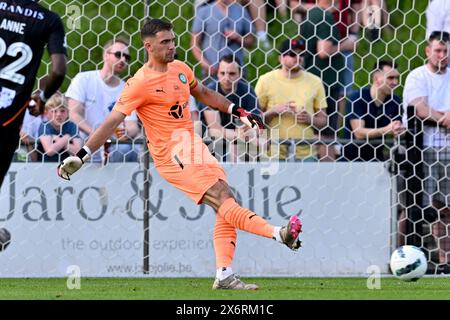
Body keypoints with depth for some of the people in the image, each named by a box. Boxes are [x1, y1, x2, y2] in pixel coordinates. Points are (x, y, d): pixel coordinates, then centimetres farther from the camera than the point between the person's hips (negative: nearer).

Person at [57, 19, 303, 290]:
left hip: (193, 144, 8)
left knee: (227, 203, -1)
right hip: (171, 153, -8)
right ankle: (276, 233, -36)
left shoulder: (180, 69, 11)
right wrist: (81, 156, -17)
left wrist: (239, 112, 24)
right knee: (221, 197, -20)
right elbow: (113, 122, -11)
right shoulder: (141, 83, -11)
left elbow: (204, 93, 30)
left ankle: (224, 275, -2)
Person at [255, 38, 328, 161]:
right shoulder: (266, 81, 4)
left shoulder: (315, 82, 10)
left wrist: (310, 119, -8)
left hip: (306, 154, 1)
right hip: (274, 151, -1)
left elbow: (323, 120, 13)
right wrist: (274, 111, -12)